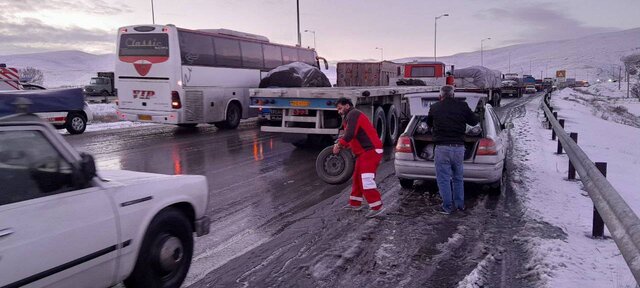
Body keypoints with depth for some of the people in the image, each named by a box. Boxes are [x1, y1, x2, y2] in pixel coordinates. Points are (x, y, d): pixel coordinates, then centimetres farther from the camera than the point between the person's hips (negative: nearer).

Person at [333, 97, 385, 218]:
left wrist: (339, 145, -11)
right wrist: (340, 144, 6)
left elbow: (350, 134, -23)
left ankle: (377, 207, -15)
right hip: (364, 152, 11)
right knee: (357, 177, 17)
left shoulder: (353, 114, -11)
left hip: (370, 151, -11)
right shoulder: (350, 116, 22)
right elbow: (352, 137, 20)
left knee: (366, 179, -16)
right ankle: (355, 203, 28)